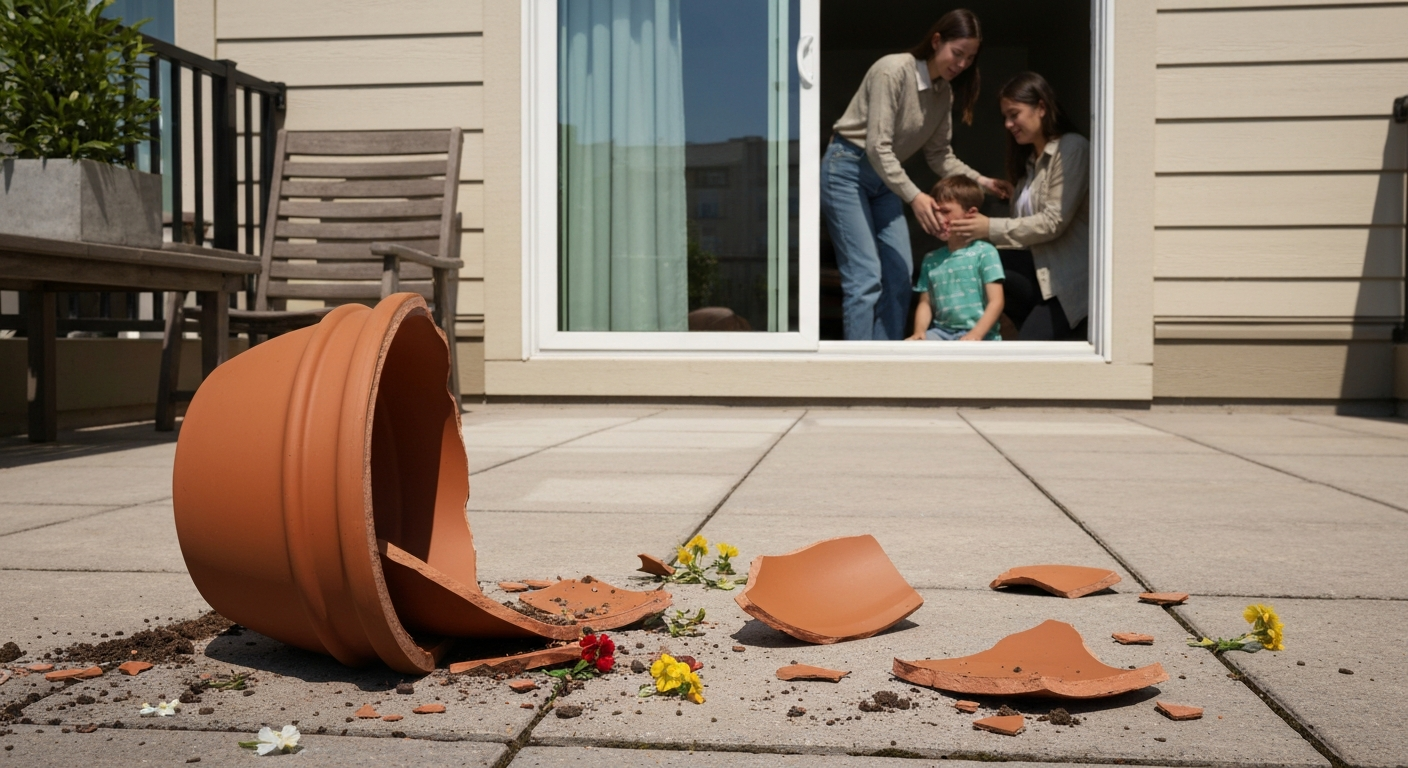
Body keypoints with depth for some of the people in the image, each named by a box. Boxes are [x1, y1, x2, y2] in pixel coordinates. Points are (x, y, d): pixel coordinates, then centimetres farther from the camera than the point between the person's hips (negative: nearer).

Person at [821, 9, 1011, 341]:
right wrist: (913, 196, -32)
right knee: (865, 276, -15)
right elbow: (877, 146, -24)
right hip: (847, 170, -8)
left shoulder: (945, 91, 4)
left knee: (899, 275, 1)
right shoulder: (893, 70, -20)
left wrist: (979, 180, -5)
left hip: (886, 177, 8)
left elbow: (938, 154, 9)